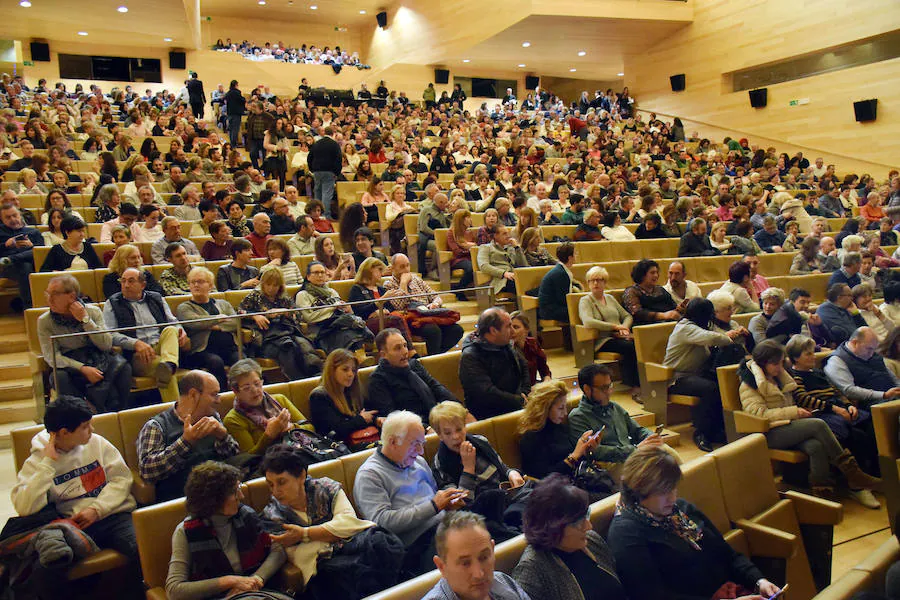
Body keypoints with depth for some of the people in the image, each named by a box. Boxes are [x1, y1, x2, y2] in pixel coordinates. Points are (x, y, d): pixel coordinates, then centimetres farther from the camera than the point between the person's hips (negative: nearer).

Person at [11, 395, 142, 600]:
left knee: (142, 552, -29)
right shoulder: (37, 462, 5)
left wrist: (97, 509, -8)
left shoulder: (97, 443, 10)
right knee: (44, 570, -29)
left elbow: (122, 478, 6)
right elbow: (24, 508, -10)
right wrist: (48, 463, -11)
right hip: (73, 525, 0)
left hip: (112, 515, 1)